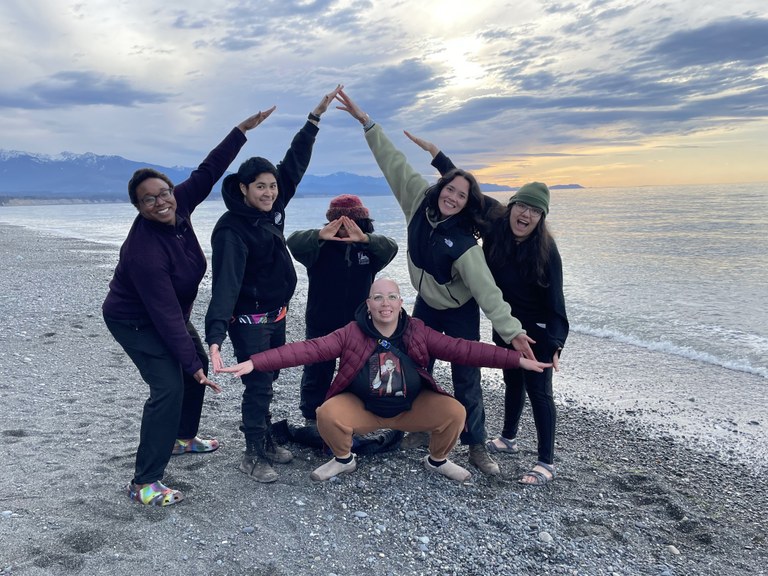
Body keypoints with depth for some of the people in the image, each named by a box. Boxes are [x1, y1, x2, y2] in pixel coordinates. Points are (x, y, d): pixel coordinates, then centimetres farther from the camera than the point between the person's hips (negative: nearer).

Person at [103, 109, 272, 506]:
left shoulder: (178, 208, -16)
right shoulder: (144, 250, -36)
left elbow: (208, 172, -9)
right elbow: (166, 314, -35)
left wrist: (242, 129, -12)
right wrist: (191, 364, -32)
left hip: (168, 312, 9)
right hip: (135, 321, -9)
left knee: (196, 365, 19)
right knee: (170, 386, -17)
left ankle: (183, 437, 40)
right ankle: (144, 483, -8)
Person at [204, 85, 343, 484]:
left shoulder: (272, 207, -1)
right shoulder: (232, 230, -23)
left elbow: (294, 163, 5)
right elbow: (225, 283, -33)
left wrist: (316, 117, 5)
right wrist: (215, 336, -42)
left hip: (276, 315, 8)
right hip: (249, 320, -8)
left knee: (267, 380, 17)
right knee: (258, 384, -1)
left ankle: (265, 441, 32)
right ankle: (253, 455, 15)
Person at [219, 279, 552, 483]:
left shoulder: (417, 332, -8)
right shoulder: (351, 334, -13)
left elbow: (462, 349, -12)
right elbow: (308, 349, -22)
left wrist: (517, 359, -18)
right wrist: (255, 362, -33)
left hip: (411, 407, 2)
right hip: (361, 407, -1)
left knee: (455, 411, -20)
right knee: (327, 414, -29)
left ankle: (437, 460, 13)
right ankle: (343, 460, 6)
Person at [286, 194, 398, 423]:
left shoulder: (369, 248, -2)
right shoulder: (320, 247, -8)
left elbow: (390, 248, -22)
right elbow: (293, 242, -26)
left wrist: (365, 238, -42)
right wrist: (319, 235, -47)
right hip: (322, 325, -2)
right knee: (317, 371, 10)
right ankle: (312, 418, 27)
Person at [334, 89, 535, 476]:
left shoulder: (463, 242, -28)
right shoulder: (419, 201, -14)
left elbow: (485, 288, -33)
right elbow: (394, 164, -12)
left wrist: (511, 330, -41)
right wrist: (365, 121, -11)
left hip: (460, 314, -5)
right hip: (426, 305, 5)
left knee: (466, 381, 0)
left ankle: (476, 446, 13)